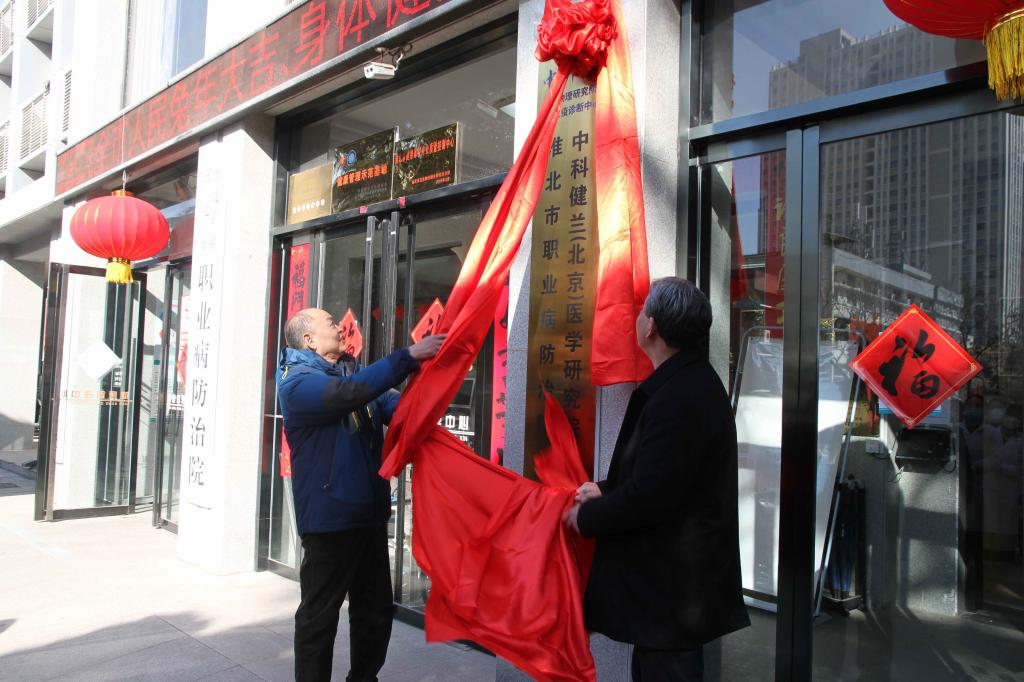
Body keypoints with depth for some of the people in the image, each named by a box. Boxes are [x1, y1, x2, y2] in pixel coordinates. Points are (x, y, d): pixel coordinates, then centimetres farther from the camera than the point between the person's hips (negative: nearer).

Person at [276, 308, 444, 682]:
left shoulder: (355, 373, 14)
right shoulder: (298, 382, -12)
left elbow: (398, 407, 5)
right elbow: (351, 393, -31)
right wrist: (409, 356, -33)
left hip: (370, 513, 8)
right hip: (329, 519, -8)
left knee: (375, 609, 18)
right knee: (319, 616, 5)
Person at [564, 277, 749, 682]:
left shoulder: (678, 398, -26)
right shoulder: (692, 382, 8)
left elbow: (648, 496, -26)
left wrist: (586, 516, -11)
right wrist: (605, 490, 5)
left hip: (672, 586, -10)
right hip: (680, 575, 10)